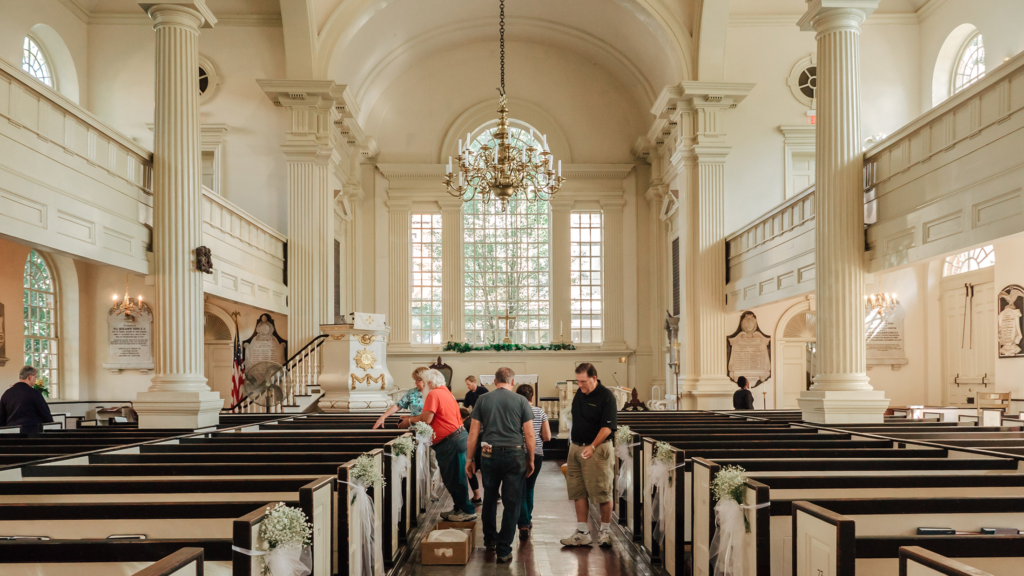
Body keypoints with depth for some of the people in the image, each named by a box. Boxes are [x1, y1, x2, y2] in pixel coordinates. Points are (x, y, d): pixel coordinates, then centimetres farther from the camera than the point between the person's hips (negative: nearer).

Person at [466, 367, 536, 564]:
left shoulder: (483, 400, 3)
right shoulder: (521, 400, 0)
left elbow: (474, 432, 3)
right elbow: (529, 434, -1)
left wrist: (470, 459, 10)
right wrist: (531, 460, 9)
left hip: (490, 454, 2)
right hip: (515, 455, -2)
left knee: (490, 498, 22)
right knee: (512, 503, 5)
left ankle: (489, 540, 35)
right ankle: (504, 550, 6)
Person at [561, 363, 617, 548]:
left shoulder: (606, 397, -12)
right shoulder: (579, 394, 9)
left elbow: (607, 427, -18)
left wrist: (592, 446, -29)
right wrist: (573, 445, 16)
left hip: (597, 449, -7)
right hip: (576, 447, 7)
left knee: (602, 492, 0)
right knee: (578, 492, 7)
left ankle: (605, 531, 14)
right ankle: (582, 533, 13)